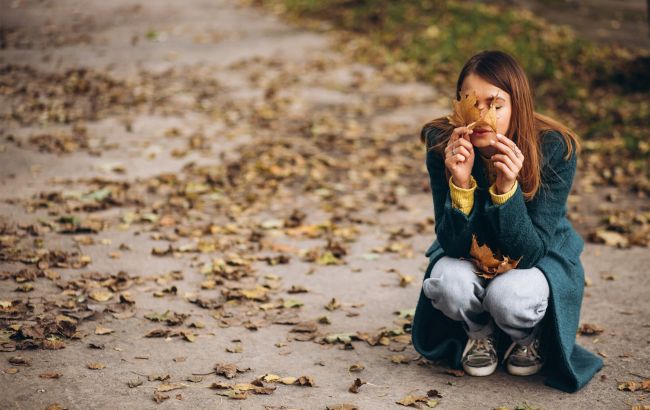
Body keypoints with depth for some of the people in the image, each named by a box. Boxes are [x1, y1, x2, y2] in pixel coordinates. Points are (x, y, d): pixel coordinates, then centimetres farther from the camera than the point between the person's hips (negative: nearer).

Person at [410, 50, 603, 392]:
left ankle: (529, 338, 5)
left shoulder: (555, 149, -27)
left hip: (540, 258, -1)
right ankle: (479, 333, 5)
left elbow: (528, 252, -27)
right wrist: (460, 183, -39)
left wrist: (506, 188, -44)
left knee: (509, 296, -34)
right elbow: (454, 245, -22)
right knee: (448, 283, -32)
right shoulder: (443, 146, -23)